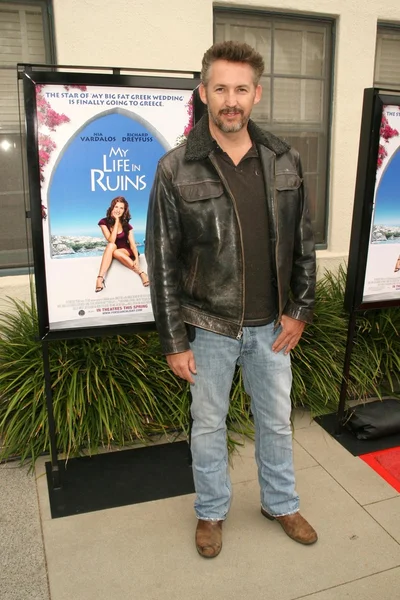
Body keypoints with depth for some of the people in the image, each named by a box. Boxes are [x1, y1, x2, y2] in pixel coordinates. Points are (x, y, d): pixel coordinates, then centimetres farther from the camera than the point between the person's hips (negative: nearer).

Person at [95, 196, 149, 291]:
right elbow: (111, 241, -23)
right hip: (112, 251, 1)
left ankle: (142, 273, -35)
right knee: (111, 246, -33)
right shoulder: (104, 222, -10)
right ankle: (100, 277, -42)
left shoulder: (127, 225, -5)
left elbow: (132, 244, -14)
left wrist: (136, 259, -32)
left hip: (126, 251, -1)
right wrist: (116, 221, -23)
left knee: (116, 252, -34)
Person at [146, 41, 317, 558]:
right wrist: (174, 342, -9)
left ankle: (280, 504, 45)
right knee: (208, 424, 16)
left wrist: (300, 310, 1)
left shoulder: (285, 162, -2)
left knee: (276, 420, 19)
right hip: (208, 328, -2)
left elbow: (303, 243, 6)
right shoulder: (175, 169, -11)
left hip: (271, 326, 3)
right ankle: (211, 512, 41)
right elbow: (163, 262, -9)